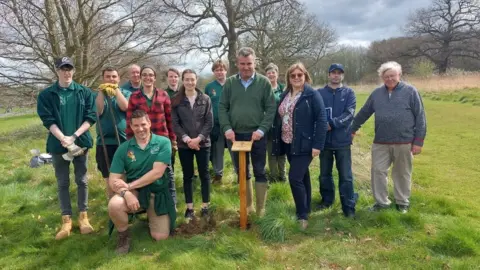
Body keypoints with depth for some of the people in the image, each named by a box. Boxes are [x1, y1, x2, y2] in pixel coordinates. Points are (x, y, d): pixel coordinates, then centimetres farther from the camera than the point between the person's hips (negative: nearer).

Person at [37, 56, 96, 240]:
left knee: (82, 180, 8)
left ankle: (83, 216, 20)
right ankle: (66, 220, 17)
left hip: (81, 142, 0)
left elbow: (91, 117, -3)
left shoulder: (84, 92, 2)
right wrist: (63, 139, -18)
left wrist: (74, 136, -14)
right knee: (62, 183, 7)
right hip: (58, 144, 0)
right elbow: (47, 120, -5)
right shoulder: (46, 95, 1)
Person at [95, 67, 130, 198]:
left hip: (124, 140, -1)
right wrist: (102, 91, -12)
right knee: (109, 179, 10)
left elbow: (124, 107, -16)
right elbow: (98, 111, -11)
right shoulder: (98, 94, 8)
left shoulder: (126, 93, 5)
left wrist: (116, 90, -12)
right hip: (105, 142, 2)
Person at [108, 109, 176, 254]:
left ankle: (150, 215, 29)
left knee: (160, 237, -5)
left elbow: (157, 173, -17)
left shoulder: (163, 143, -9)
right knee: (114, 205, -31)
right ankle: (124, 235, 1)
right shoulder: (123, 148, -4)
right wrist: (126, 193, -28)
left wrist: (129, 186, -19)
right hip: (134, 193, 1)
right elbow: (113, 180, -7)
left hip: (158, 194, 0)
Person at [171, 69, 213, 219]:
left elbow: (209, 122, -2)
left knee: (204, 174, 6)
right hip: (184, 144, 0)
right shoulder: (176, 100, 2)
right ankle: (189, 207, 17)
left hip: (202, 143, 0)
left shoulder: (205, 99, 2)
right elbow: (175, 123, -3)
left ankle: (205, 206, 17)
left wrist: (198, 138, -12)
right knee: (187, 175, 8)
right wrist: (187, 139, -14)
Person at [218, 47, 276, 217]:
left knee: (259, 172, 6)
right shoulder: (229, 83, 3)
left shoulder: (264, 82, -2)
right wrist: (227, 128, -9)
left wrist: (262, 129, -14)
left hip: (256, 136, -2)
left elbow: (271, 109, -3)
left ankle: (260, 209, 18)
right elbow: (222, 107, 3)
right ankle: (248, 205, 29)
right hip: (235, 135, 2)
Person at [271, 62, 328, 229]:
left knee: (295, 178, -12)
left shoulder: (312, 95, -9)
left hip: (304, 145, -6)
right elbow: (278, 118, 13)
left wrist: (317, 144, -19)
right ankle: (305, 208, 31)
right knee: (302, 176, 17)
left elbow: (322, 120, -14)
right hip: (288, 144, 7)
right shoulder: (284, 95, 10)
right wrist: (277, 141, 9)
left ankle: (303, 216, 2)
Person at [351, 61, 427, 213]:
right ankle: (381, 201, 21)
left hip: (404, 142, -3)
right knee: (378, 171, 5)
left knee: (402, 174, 10)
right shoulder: (377, 93, 6)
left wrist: (418, 141, -8)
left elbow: (420, 117, -4)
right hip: (381, 143, 3)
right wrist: (353, 129, 16)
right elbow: (363, 113, 14)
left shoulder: (410, 91, -4)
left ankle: (403, 202, 28)